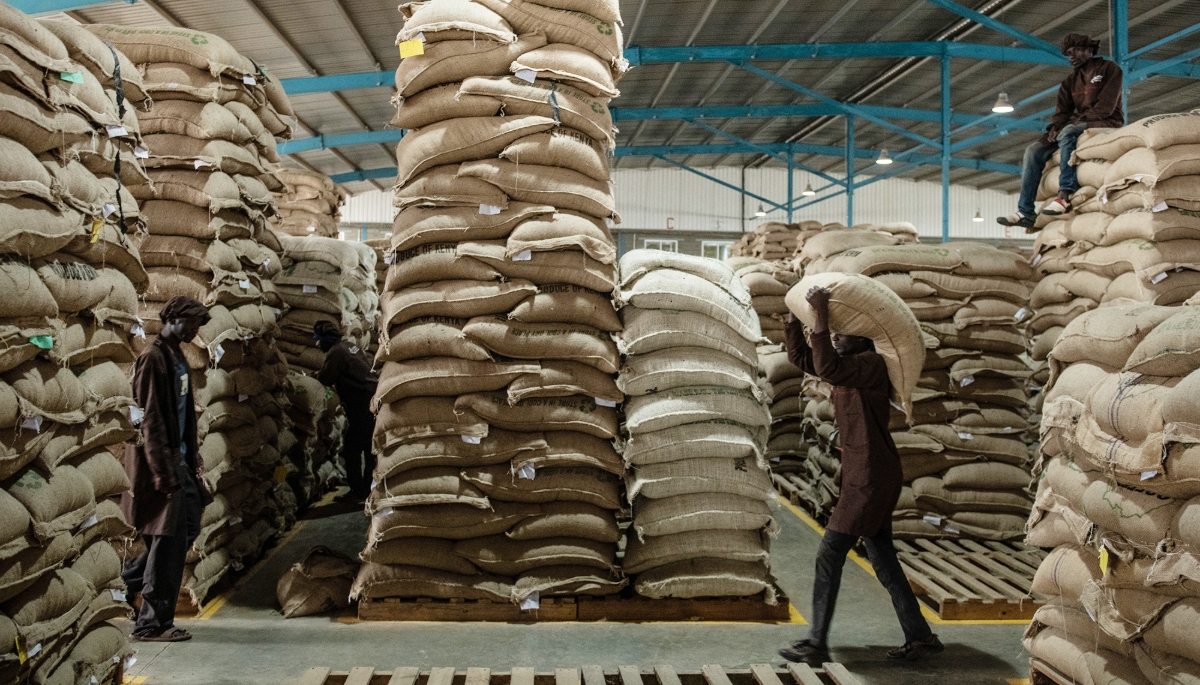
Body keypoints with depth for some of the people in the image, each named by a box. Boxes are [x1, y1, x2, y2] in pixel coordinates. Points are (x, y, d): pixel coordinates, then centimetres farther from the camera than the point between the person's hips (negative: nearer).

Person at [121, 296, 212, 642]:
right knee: (169, 539, -4)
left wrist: (193, 456, 15)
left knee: (188, 528, 14)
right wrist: (162, 470, -21)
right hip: (162, 462, -9)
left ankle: (132, 576, 30)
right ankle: (152, 624, 6)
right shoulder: (153, 359, -14)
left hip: (180, 461, 9)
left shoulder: (178, 358, 14)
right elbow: (150, 419, -19)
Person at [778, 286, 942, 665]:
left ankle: (816, 645, 2)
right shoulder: (849, 365, 12)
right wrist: (795, 313, 7)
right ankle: (921, 637, 22)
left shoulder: (872, 364, -16)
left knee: (829, 555, -5)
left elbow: (827, 369, -33)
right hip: (866, 477, 10)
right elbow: (801, 357, 16)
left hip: (872, 478, -10)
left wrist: (820, 316, -30)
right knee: (883, 560, 14)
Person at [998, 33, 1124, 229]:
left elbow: (1106, 107, -10)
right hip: (1080, 126, 7)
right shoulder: (1070, 82, 21)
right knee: (1034, 151, -12)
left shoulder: (1108, 69, 2)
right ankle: (1025, 212, -21)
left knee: (1068, 132, -37)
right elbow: (1063, 111, 10)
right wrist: (1054, 128, -12)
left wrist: (1077, 120, -19)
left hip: (1107, 123, -7)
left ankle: (1066, 194, -46)